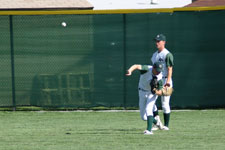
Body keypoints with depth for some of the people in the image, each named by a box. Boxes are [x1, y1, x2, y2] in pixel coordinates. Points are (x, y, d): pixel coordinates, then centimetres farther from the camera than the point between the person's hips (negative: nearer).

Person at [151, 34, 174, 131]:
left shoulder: (167, 54, -8)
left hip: (165, 81, -8)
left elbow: (170, 69, -15)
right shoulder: (154, 55, 17)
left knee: (165, 104, -6)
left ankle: (166, 125, 1)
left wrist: (168, 81, -26)